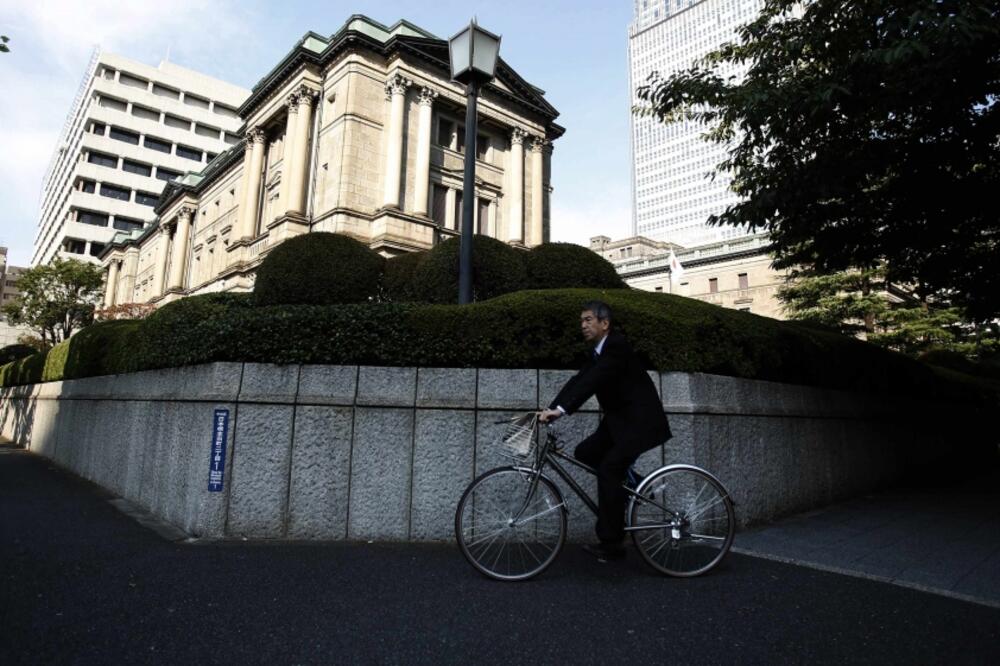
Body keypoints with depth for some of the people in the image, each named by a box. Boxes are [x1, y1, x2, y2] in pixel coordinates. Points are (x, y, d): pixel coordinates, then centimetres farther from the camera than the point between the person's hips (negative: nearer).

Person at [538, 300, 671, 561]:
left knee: (608, 468, -17)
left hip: (640, 421, -9)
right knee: (584, 453, 1)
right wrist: (551, 409, -7)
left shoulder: (616, 346, -18)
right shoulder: (597, 351, 10)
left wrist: (561, 410, -38)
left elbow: (593, 381, -31)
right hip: (618, 420, 9)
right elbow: (578, 380, 3)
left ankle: (611, 542, -8)